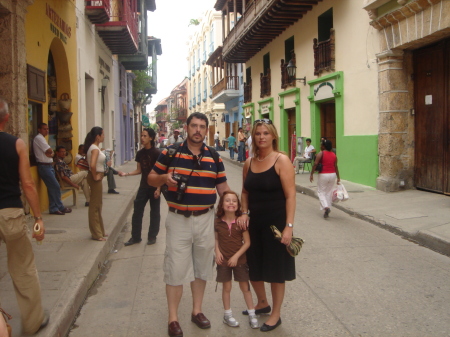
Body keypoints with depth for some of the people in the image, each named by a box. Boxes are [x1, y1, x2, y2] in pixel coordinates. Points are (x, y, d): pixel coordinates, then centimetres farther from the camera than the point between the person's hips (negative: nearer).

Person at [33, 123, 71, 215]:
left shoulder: (42, 138, 20)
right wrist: (50, 153, 2)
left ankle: (53, 208, 13)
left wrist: (50, 154, -7)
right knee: (56, 187, -7)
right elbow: (49, 151, -18)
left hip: (49, 166, 10)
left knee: (52, 188, 10)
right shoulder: (39, 138, -11)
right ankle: (60, 207, 2)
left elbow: (50, 153, 13)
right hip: (44, 166, -10)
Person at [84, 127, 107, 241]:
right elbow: (92, 165, -33)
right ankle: (96, 234, 6)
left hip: (97, 177, 10)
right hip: (96, 178, -10)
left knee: (97, 205, 17)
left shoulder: (94, 148, 10)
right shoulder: (95, 149, -19)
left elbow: (92, 163, 22)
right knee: (95, 206, -2)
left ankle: (99, 231, 29)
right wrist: (95, 176, -21)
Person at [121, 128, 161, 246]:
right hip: (144, 186, 5)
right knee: (137, 211, 4)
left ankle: (152, 237, 18)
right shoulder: (140, 153, 6)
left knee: (154, 212, 6)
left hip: (154, 187, -5)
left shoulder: (156, 153, -12)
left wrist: (158, 188, -16)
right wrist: (126, 174, 0)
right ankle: (135, 237, 14)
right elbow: (139, 170, 13)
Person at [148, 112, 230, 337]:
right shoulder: (170, 154, -2)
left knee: (202, 267, 13)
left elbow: (223, 188, 10)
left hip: (205, 219, 3)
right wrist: (164, 178, -18)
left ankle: (197, 311, 30)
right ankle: (173, 318, 15)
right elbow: (151, 178, 5)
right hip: (178, 219, -3)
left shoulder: (214, 158, 5)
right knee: (176, 269, 1)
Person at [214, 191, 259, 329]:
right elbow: (216, 239, 6)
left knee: (245, 287, 7)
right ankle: (227, 315, 25)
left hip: (239, 260, -1)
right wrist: (217, 252, -11)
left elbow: (247, 242, -8)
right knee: (226, 287, 10)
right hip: (223, 260, 1)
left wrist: (236, 256, -14)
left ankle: (252, 314, 20)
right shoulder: (218, 222, -5)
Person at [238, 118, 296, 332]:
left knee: (275, 269, 7)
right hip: (254, 223, 6)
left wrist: (289, 226, -19)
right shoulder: (249, 163, 5)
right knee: (253, 267, 17)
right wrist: (244, 213, -1)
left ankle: (276, 314, 26)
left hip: (276, 223, -6)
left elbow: (290, 195, -15)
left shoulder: (281, 161, -12)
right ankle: (262, 303, 42)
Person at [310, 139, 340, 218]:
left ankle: (326, 207, -16)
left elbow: (315, 164, -14)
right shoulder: (334, 155, 7)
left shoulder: (321, 154, -7)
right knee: (329, 192, 13)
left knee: (321, 192, 6)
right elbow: (336, 167, 6)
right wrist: (338, 177, 10)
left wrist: (311, 174, -9)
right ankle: (328, 210, 17)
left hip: (323, 175, -5)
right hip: (332, 175, 5)